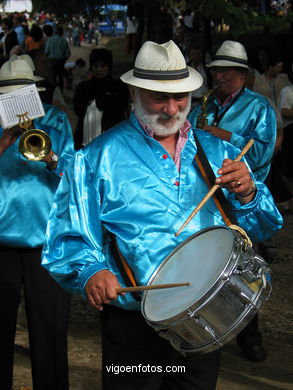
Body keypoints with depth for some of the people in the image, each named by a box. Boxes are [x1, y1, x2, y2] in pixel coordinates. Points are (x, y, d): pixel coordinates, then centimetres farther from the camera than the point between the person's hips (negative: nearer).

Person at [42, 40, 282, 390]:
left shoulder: (216, 151, 7)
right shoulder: (98, 158, -5)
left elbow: (260, 228, 7)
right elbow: (69, 239, -9)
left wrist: (246, 194, -14)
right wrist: (91, 271, -29)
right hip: (134, 327, -3)